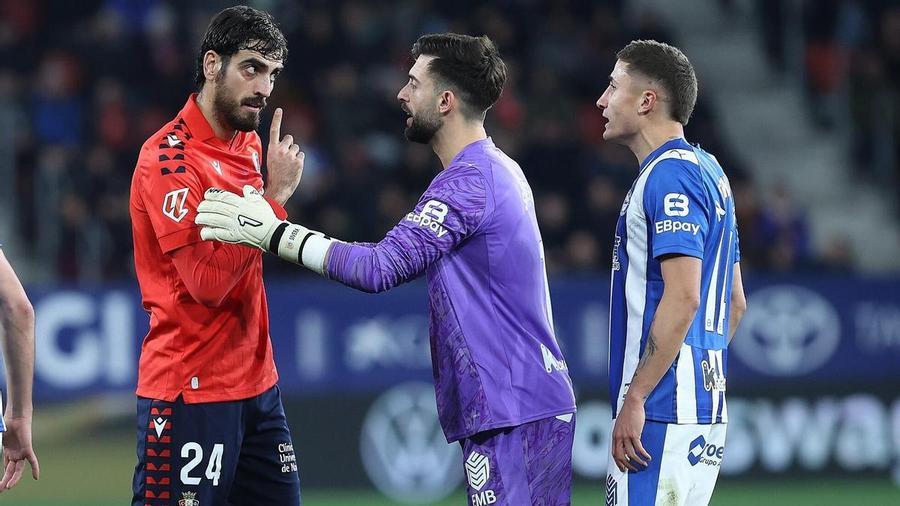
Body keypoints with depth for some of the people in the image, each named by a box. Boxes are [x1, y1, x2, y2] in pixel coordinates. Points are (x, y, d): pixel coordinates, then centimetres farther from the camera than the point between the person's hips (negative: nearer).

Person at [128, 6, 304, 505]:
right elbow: (208, 282, -22)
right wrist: (274, 194, -20)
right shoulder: (168, 158, -14)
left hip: (256, 384, 8)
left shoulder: (250, 144, 12)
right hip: (190, 393, -8)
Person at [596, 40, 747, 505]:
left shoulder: (670, 175, -12)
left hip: (661, 414, -10)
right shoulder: (708, 170, 19)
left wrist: (635, 398, -21)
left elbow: (683, 297, -21)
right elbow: (734, 301, 23)